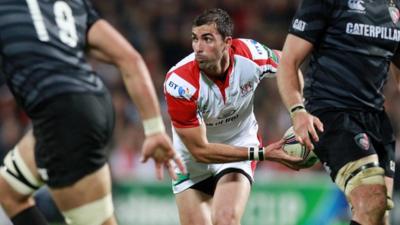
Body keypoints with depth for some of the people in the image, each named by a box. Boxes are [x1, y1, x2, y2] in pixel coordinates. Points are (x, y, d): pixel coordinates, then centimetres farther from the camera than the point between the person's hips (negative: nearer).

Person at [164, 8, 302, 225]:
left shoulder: (251, 55, -23)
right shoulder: (179, 82, -30)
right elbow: (200, 150, -25)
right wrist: (262, 153, -28)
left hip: (240, 146, 0)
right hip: (193, 159, 0)